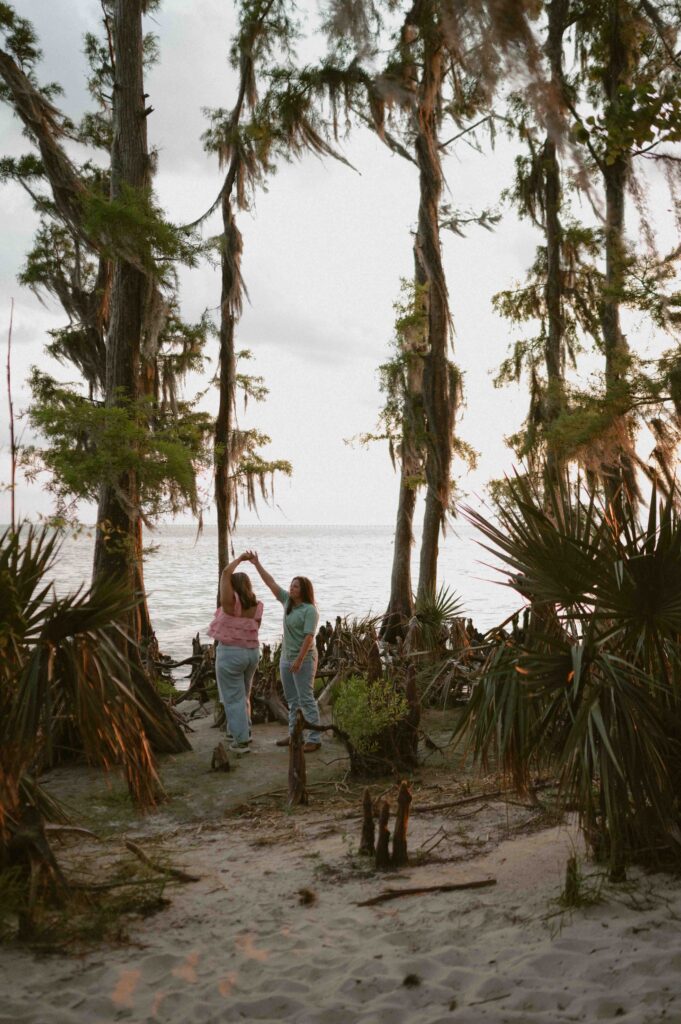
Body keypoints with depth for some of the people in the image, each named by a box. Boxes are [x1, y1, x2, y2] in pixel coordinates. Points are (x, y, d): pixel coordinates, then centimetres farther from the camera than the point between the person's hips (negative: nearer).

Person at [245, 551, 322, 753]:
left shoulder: (310, 610, -15)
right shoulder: (288, 601, 6)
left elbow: (309, 637, -21)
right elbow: (271, 583, 8)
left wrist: (299, 660, -26)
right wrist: (256, 563, 5)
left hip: (303, 660, -8)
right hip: (286, 658, 8)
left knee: (306, 699, -7)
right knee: (292, 700, 13)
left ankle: (315, 739, -3)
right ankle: (294, 735, 21)